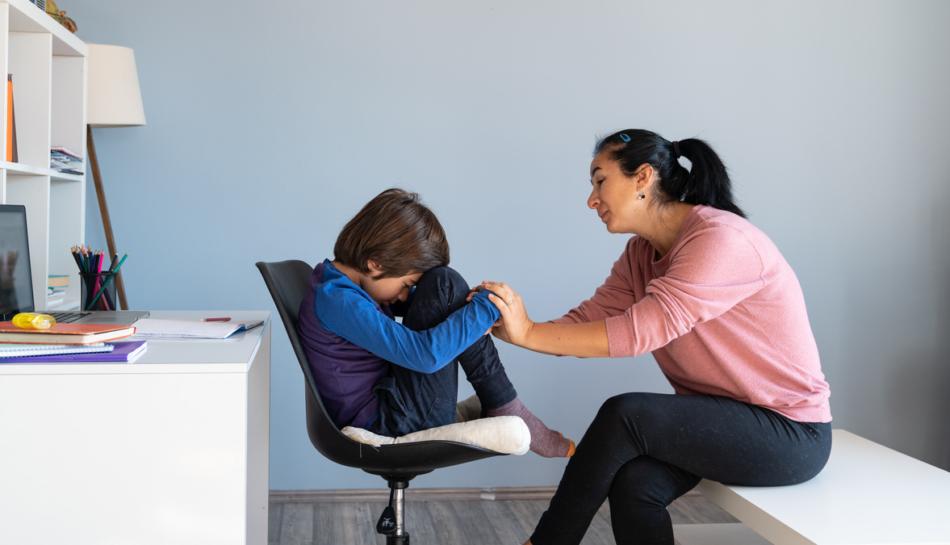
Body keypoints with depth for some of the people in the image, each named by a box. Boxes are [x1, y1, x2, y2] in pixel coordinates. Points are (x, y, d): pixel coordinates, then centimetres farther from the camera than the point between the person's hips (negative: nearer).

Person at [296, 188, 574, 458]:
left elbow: (419, 305, 21)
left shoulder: (340, 279, 9)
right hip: (385, 427, -10)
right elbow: (425, 354, -31)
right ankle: (506, 412, -8)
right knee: (443, 284, -16)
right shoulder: (338, 302, -22)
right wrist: (488, 307, -22)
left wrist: (467, 304, 3)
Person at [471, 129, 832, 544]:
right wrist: (505, 328, -15)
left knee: (625, 415, -23)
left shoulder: (721, 240, -21)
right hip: (718, 414, 7)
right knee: (633, 482, -22)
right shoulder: (641, 253, 7)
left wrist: (529, 333, -25)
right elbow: (589, 320, -2)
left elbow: (641, 331, -27)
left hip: (790, 432, -7)